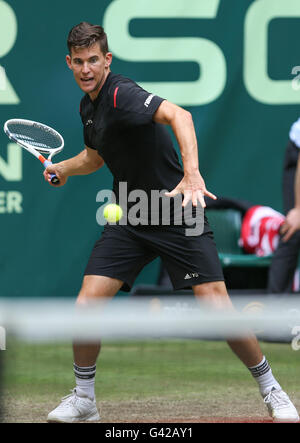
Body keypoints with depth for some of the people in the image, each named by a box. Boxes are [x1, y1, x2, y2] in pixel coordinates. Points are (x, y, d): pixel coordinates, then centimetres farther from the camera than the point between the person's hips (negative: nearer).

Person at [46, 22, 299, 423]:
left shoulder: (122, 95, -20)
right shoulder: (88, 105, 8)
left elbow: (178, 115, -41)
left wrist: (192, 175, -53)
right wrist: (62, 168, 14)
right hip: (128, 221, 7)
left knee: (217, 306, -14)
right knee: (87, 303, -7)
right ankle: (83, 399, 10)